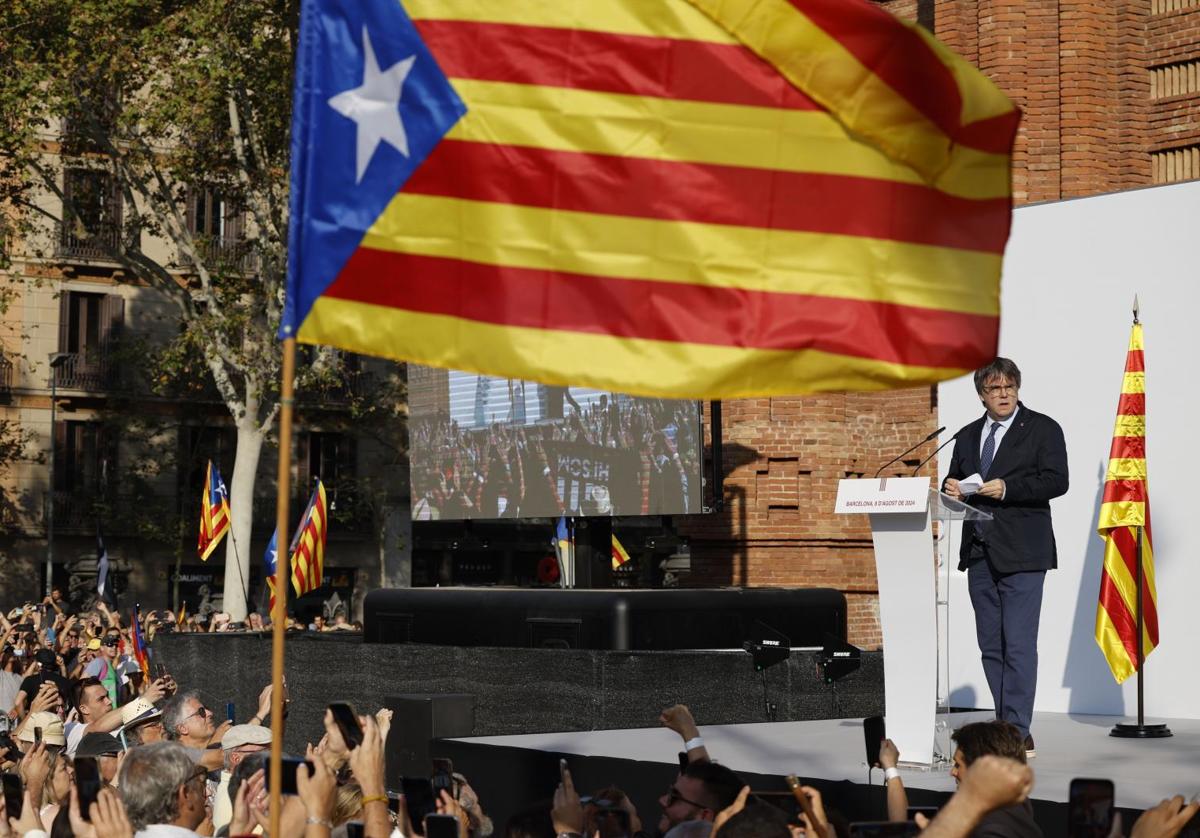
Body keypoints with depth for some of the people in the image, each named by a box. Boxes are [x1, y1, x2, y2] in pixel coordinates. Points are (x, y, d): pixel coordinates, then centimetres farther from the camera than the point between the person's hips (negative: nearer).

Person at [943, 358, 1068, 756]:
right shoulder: (968, 436, 18)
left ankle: (1018, 732, -10)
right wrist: (951, 489, 0)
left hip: (1021, 554, -6)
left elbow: (1056, 481, -9)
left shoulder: (1043, 429, 1)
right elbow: (955, 481, 24)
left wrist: (1007, 488, -18)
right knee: (990, 646, 9)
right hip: (980, 553, 6)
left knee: (1019, 644, -11)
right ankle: (1004, 726, 16)